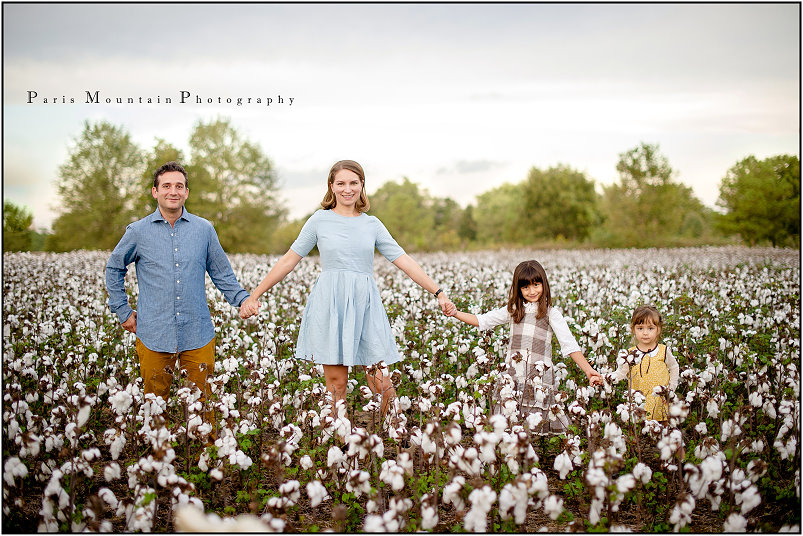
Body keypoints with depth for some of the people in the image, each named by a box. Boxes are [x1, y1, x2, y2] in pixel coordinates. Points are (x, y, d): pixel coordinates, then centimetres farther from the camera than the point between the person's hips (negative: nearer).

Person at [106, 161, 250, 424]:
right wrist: (123, 311, 10)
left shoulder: (204, 229, 6)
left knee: (202, 403, 7)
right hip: (154, 335, 0)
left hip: (197, 335, 1)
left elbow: (221, 272, 14)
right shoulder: (138, 232, 3)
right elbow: (114, 269, 17)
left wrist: (243, 299, 0)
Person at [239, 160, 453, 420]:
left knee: (380, 382, -3)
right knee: (336, 381, -3)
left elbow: (404, 261, 11)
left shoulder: (372, 224, 12)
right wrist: (253, 296, 7)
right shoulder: (320, 220, 6)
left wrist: (438, 292, 4)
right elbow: (288, 261, 9)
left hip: (365, 305, 2)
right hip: (330, 304, -2)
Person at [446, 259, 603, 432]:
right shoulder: (513, 311, 14)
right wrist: (455, 313, 8)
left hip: (540, 377, -3)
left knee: (537, 426, -10)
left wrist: (588, 370, -15)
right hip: (514, 377, 3)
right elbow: (482, 321, 19)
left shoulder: (551, 314, 3)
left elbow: (570, 346, -4)